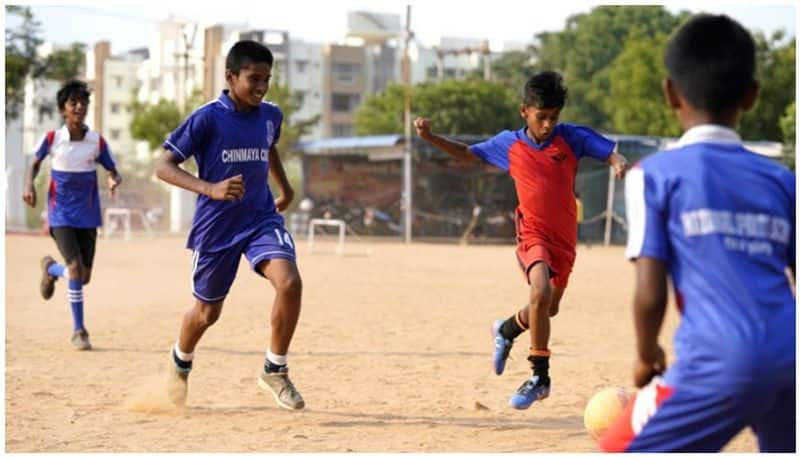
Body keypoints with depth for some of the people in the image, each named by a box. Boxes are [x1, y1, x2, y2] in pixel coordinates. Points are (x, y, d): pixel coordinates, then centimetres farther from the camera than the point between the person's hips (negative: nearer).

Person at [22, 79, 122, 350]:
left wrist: (114, 180, -19)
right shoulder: (51, 139, -7)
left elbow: (112, 171, 5)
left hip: (87, 216, 3)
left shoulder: (97, 142, -4)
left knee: (84, 276, 7)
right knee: (75, 269, -18)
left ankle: (51, 269, 42)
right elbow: (35, 163, 10)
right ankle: (79, 330, -1)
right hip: (61, 215, -3)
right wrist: (29, 184, -9)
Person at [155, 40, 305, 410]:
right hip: (215, 226, -3)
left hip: (261, 217, 3)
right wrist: (210, 189, -31)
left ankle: (275, 371, -6)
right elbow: (163, 167, -18)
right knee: (207, 312, 12)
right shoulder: (207, 118, -15)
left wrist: (285, 188, 29)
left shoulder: (270, 116, 2)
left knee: (290, 283, -23)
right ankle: (180, 361, 46)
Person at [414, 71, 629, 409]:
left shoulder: (572, 137, -3)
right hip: (533, 233, -2)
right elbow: (467, 154, 13)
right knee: (541, 293, -28)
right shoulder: (509, 144, 0)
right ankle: (540, 377, -16)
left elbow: (611, 153, -8)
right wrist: (430, 138, 1)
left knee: (548, 309, 18)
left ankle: (507, 330, 52)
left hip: (565, 238, 3)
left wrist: (619, 163, -32)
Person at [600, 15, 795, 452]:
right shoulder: (781, 181, 16)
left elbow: (650, 295, -2)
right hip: (788, 363, 5)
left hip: (720, 364, -5)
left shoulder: (655, 174, 3)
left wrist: (646, 357, 17)